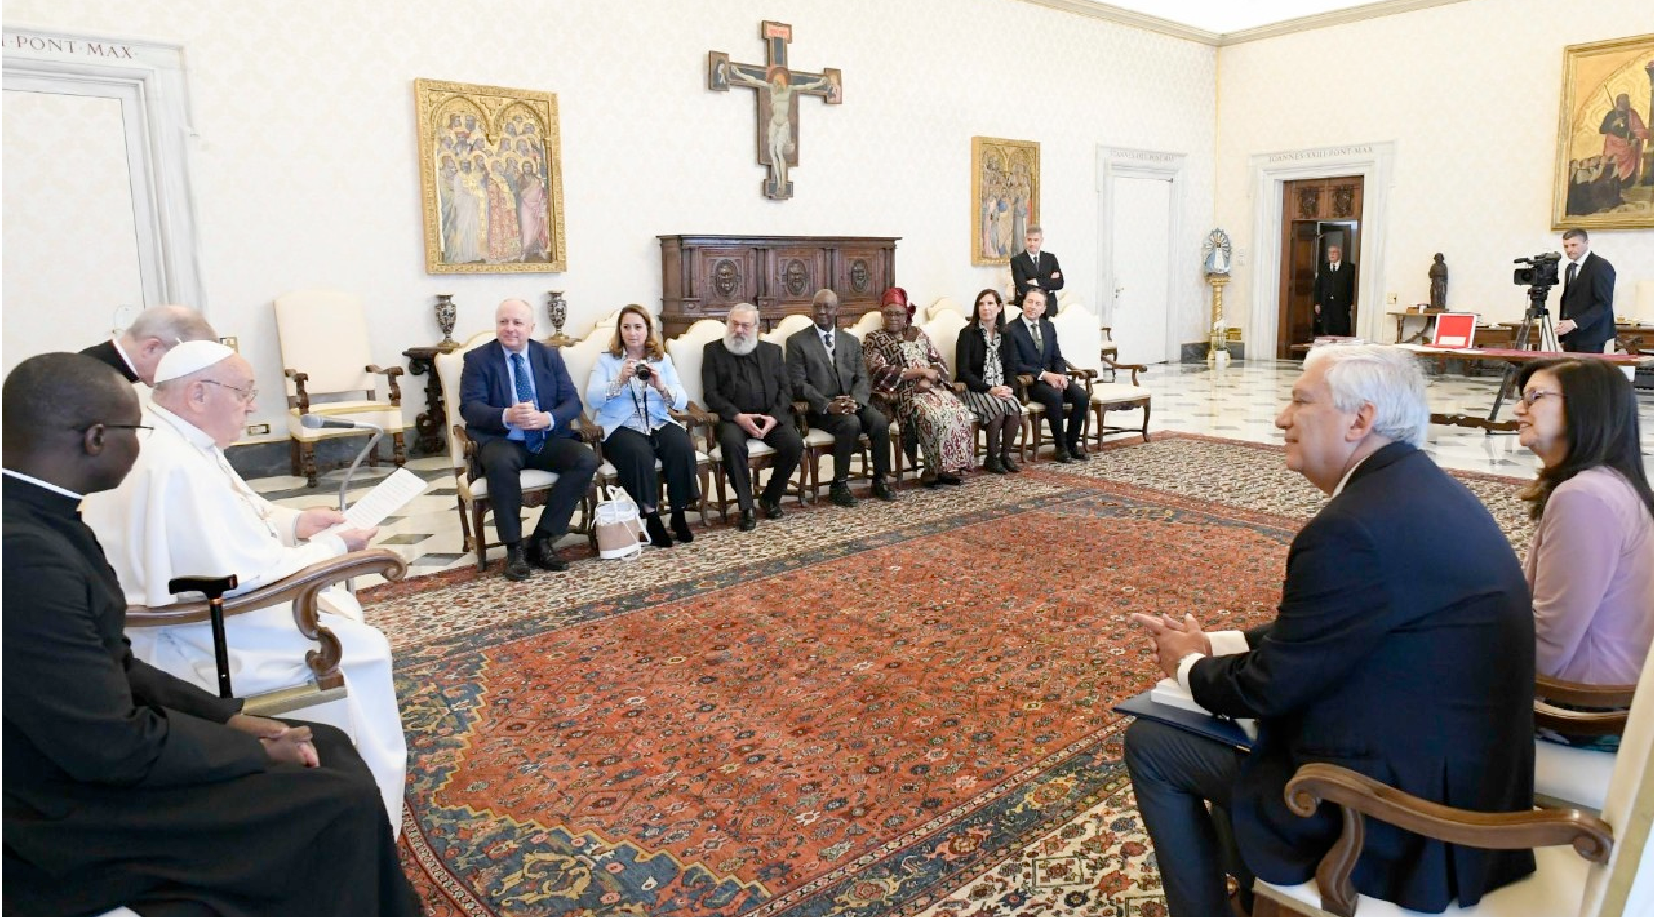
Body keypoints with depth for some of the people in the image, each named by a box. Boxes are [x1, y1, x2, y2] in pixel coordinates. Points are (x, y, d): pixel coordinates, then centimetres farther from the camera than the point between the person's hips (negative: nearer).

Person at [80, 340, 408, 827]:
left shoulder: (177, 441, 4)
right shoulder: (177, 465, -28)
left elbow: (229, 520, 19)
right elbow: (247, 580, -29)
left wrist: (294, 521, 3)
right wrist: (332, 547, -16)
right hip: (183, 644, -11)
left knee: (341, 606, 17)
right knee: (362, 647, -10)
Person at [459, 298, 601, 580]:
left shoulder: (550, 356, 10)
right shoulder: (478, 358, 3)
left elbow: (572, 402, 2)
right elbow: (469, 407, -9)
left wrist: (547, 418, -21)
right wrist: (507, 416, -29)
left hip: (548, 440, 3)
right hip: (502, 440, -3)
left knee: (587, 460, -24)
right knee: (500, 462, -37)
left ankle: (542, 541, -14)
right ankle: (514, 548, -20)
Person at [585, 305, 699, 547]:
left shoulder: (662, 360, 16)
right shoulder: (606, 360, 10)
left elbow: (681, 402, 4)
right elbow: (593, 399, -6)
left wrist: (660, 386, -15)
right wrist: (620, 379, -20)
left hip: (659, 424, 2)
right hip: (621, 426, -2)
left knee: (683, 447, -29)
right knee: (638, 452, -35)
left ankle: (679, 514, -13)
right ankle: (651, 517, -20)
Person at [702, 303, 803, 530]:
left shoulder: (772, 350, 17)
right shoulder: (713, 350, 10)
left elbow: (784, 389, 10)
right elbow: (710, 393, 1)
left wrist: (774, 417, -10)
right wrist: (738, 416, -14)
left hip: (771, 416, 3)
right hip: (734, 416, -2)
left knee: (794, 443, -24)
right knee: (731, 443, -35)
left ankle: (771, 498, -1)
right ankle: (745, 507, -21)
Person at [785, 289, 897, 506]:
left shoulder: (851, 341, 17)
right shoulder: (797, 341, 3)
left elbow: (862, 378, 9)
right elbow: (797, 383, -6)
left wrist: (855, 402, -14)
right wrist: (828, 405, -19)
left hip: (852, 403, 4)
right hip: (819, 408, -4)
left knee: (880, 420, -23)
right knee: (851, 423, -32)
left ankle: (880, 480, -7)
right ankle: (839, 485, -18)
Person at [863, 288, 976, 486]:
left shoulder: (919, 334, 22)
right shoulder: (874, 339, 7)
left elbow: (939, 362, 15)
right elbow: (879, 372, -8)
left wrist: (928, 380, -9)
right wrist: (920, 371, -11)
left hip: (932, 388, 5)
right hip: (902, 393, -5)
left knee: (961, 412, -23)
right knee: (933, 416, -33)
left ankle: (950, 465, -18)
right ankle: (935, 468, -21)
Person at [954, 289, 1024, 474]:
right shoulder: (968, 334, -4)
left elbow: (1009, 368, 14)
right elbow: (963, 371, -11)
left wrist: (1008, 387, -8)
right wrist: (989, 389, -18)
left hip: (999, 389, 4)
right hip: (973, 389, -4)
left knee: (1015, 408, -26)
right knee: (998, 409, -32)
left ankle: (1005, 455, -8)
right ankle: (991, 459, -13)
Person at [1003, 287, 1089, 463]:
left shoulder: (1048, 326, 13)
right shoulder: (1011, 331, -7)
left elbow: (1057, 357, 14)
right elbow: (1015, 365, -14)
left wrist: (1061, 374, -9)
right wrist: (1044, 374, -22)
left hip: (1052, 376, 6)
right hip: (1028, 382, -6)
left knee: (1081, 396, -18)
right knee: (1055, 396, -34)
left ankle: (1072, 442, -4)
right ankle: (1060, 446, -19)